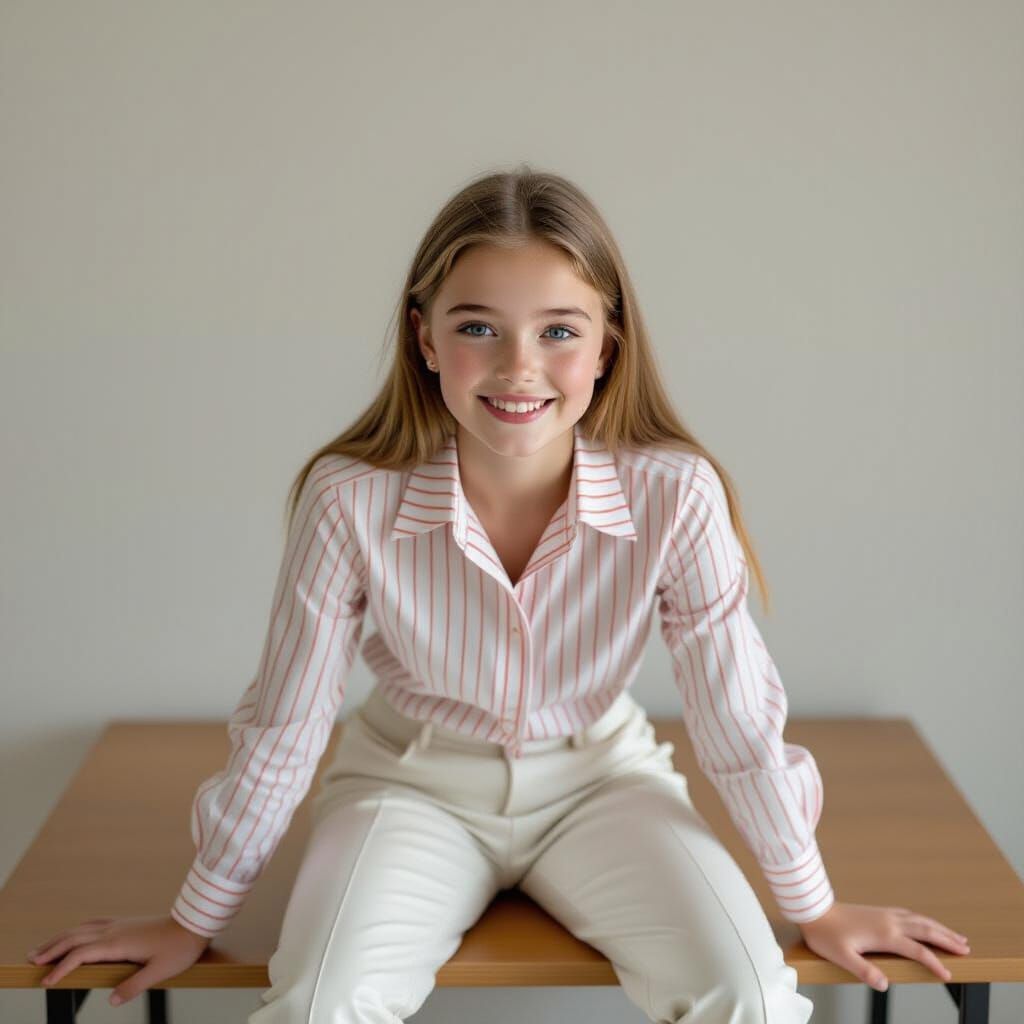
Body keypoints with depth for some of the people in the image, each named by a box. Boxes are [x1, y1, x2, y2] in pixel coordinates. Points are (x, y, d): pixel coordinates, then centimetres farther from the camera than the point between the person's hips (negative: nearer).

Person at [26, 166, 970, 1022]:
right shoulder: (351, 500, -23)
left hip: (599, 777, 1)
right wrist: (195, 921, 0)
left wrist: (816, 908, 1)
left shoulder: (674, 495, -23)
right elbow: (282, 729, -10)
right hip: (415, 783, 0)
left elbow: (739, 720, -10)